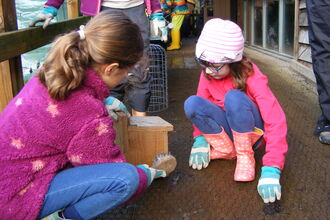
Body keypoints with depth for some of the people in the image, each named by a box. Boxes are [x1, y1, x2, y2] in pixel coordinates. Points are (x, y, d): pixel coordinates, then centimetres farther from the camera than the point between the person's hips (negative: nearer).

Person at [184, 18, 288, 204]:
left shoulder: (251, 76, -25)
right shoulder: (208, 74, -11)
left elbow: (276, 120, -32)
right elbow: (200, 108, 0)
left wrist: (271, 169, -41)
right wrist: (201, 139, -17)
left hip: (252, 131, -4)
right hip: (228, 130, 4)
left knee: (234, 97, -35)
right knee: (191, 104, -22)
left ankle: (246, 155, -15)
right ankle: (227, 150, -8)